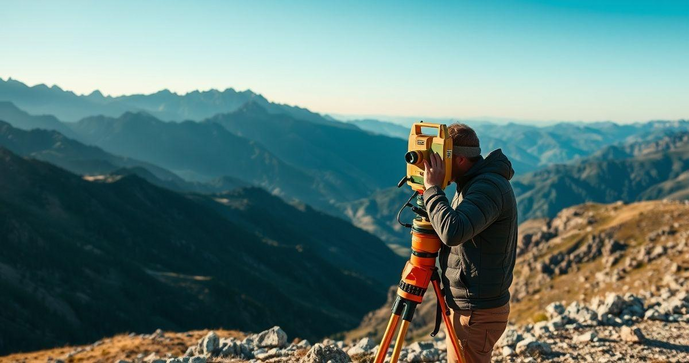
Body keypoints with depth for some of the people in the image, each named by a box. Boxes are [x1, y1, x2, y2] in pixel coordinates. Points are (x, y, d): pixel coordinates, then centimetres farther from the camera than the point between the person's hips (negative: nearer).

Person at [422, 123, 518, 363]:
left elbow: (452, 232, -34)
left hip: (477, 313, -10)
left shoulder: (489, 187, -21)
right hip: (467, 305, 10)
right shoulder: (474, 183, 10)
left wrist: (432, 188, -25)